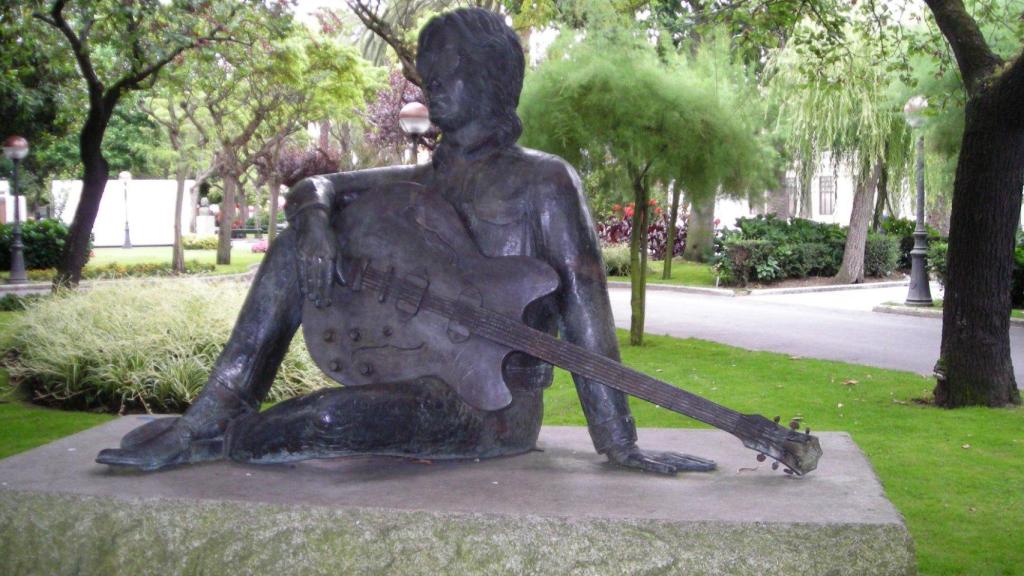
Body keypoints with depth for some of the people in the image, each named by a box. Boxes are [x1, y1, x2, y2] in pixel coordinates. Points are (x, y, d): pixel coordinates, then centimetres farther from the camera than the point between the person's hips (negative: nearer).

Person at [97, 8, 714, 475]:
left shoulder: (542, 179, -5)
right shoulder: (419, 181, 17)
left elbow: (586, 312, -11)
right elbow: (314, 186, 17)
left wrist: (619, 444, -17)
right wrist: (314, 215, -10)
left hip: (496, 410, -7)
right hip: (414, 378, 7)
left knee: (333, 417, -35)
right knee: (300, 235, 0)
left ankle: (219, 437, -3)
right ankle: (219, 406, -9)